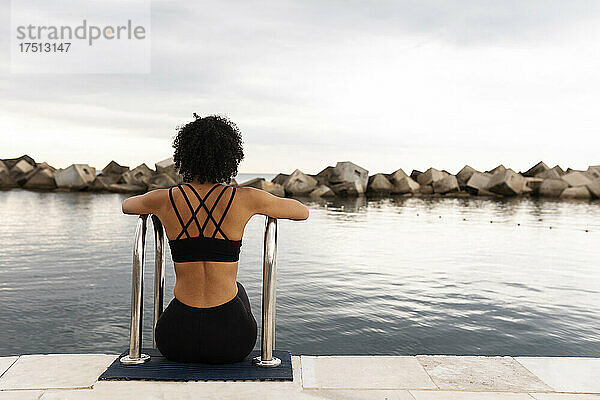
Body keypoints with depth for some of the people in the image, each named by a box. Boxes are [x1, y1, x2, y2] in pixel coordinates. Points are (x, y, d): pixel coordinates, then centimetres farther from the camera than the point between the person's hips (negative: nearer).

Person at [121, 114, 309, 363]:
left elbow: (126, 205, 21)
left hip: (177, 340, 1)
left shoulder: (164, 200, -5)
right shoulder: (245, 199, -9)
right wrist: (263, 205, 24)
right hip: (230, 339, -1)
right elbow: (303, 211, 9)